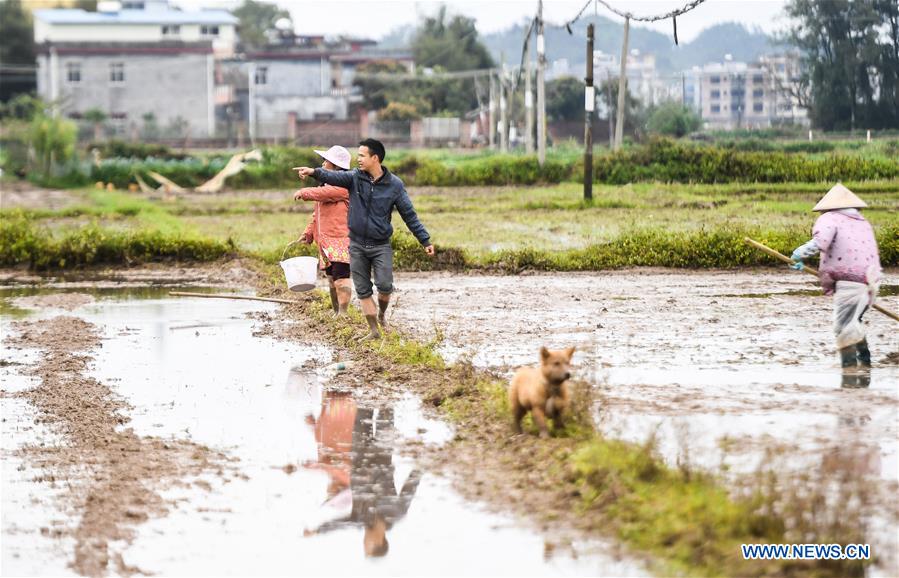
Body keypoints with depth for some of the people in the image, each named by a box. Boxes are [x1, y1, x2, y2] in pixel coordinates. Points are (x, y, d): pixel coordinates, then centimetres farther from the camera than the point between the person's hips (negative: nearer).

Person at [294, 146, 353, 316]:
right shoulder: (327, 183, 24)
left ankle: (342, 313, -20)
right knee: (332, 278, 11)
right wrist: (309, 232, 19)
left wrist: (304, 193, -6)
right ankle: (336, 312, 17)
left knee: (340, 277, -16)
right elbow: (318, 212, 28)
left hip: (342, 241, -10)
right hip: (327, 242, 10)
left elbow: (324, 193, -23)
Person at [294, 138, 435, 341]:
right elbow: (334, 177, -23)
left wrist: (425, 241, -3)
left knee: (384, 286, -10)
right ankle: (373, 329, 17)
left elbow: (409, 215, -1)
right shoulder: (354, 178, -3)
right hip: (357, 246, 2)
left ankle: (382, 313, 22)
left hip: (381, 246, -2)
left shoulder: (394, 185, -6)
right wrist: (314, 172, -44)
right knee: (363, 290, 5)